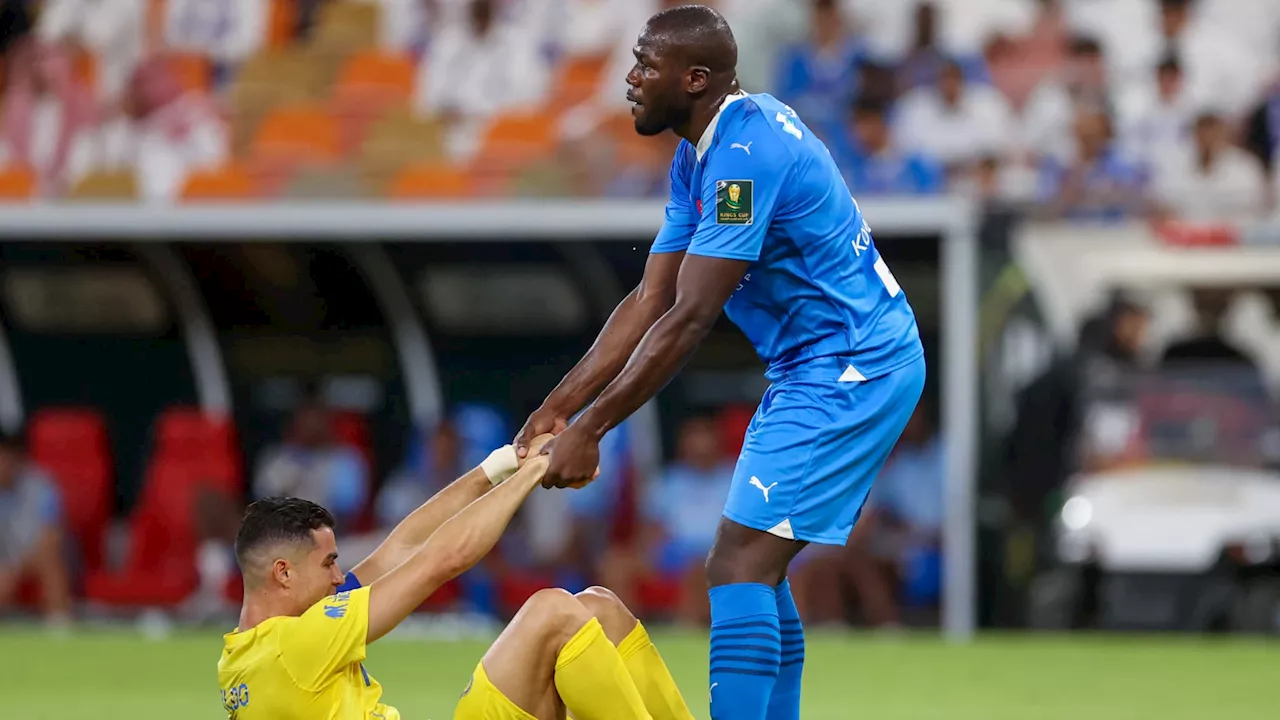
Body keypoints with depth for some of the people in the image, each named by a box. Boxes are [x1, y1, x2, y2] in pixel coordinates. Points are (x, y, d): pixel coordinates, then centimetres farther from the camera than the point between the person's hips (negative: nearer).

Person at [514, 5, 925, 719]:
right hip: (813, 367, 10)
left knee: (739, 569, -15)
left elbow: (689, 319, -24)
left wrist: (589, 430, -21)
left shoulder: (745, 153, -22)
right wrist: (556, 410, 3)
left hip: (850, 370, -10)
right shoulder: (699, 159, 11)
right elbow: (650, 303, 10)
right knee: (756, 570, 13)